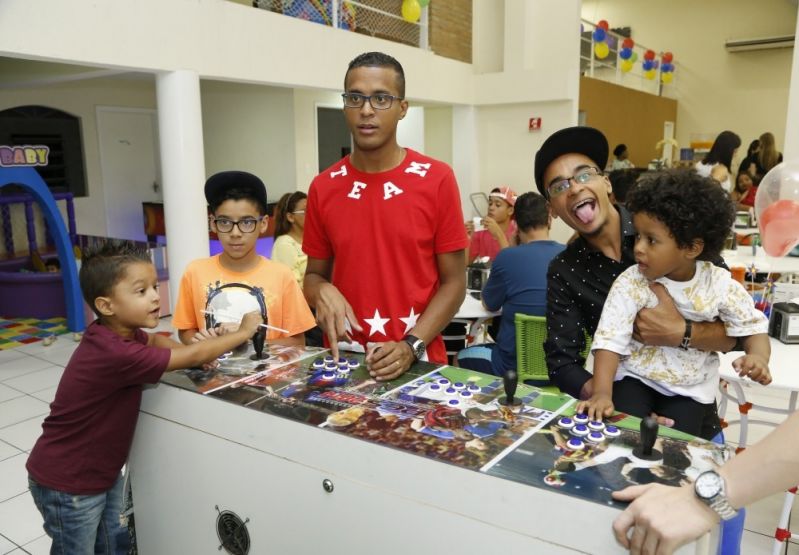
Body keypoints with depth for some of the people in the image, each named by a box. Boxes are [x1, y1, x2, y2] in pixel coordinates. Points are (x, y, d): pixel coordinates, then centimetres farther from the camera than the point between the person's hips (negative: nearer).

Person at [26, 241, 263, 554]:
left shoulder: (119, 332, -8)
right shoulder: (117, 354, -35)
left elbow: (153, 340, 13)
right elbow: (193, 357, -29)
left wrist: (202, 350, -7)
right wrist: (243, 332, -15)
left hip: (102, 471, 8)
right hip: (66, 485, -8)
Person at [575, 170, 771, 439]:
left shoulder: (720, 284, -12)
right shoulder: (630, 283, -19)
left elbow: (752, 326, 0)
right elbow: (609, 340, -23)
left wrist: (758, 356, -24)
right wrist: (602, 392, -35)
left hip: (690, 386, 2)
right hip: (635, 375, -1)